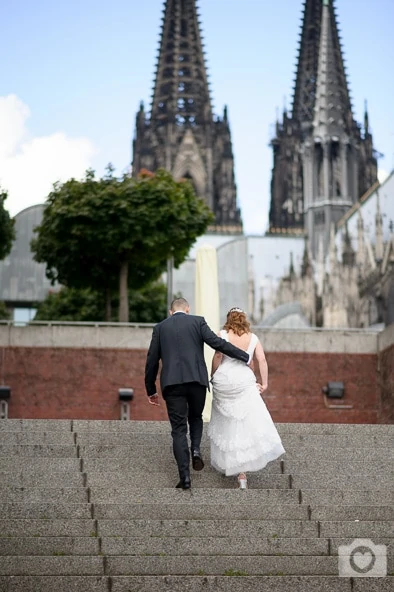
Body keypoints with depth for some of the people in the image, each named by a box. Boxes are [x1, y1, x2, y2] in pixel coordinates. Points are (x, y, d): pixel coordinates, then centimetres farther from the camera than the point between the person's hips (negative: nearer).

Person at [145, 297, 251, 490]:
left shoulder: (160, 327, 13)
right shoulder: (197, 321, 8)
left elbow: (152, 360, 12)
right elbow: (217, 343, -2)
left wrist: (151, 390, 19)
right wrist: (245, 357, 5)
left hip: (172, 383, 0)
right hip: (197, 380, 0)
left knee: (179, 429, 4)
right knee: (195, 417, 25)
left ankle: (185, 476, -4)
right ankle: (196, 449, -1)